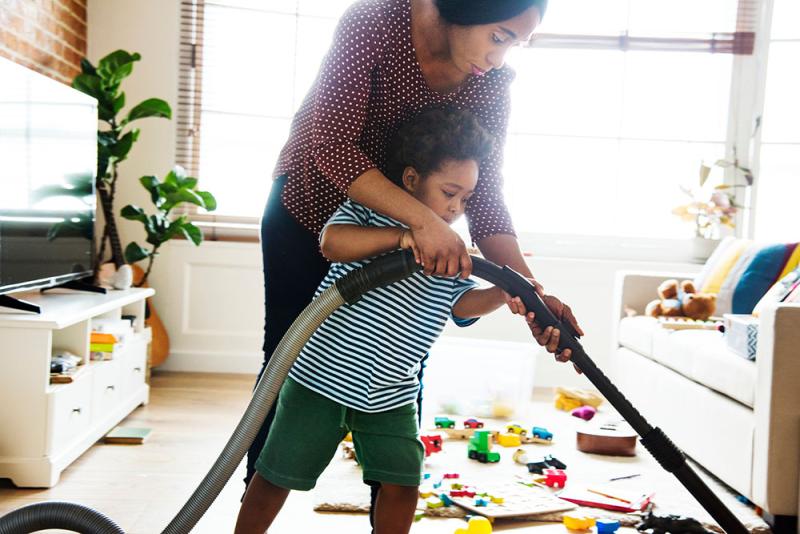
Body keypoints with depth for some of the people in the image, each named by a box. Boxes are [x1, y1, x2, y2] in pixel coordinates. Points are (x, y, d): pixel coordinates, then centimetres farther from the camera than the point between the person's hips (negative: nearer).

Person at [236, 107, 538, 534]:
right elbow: (332, 242, -25)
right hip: (320, 375, -4)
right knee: (277, 476, 7)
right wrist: (401, 235, -33)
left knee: (402, 484, 0)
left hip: (391, 395, 4)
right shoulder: (367, 211, -6)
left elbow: (462, 302, -8)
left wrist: (502, 296, -28)